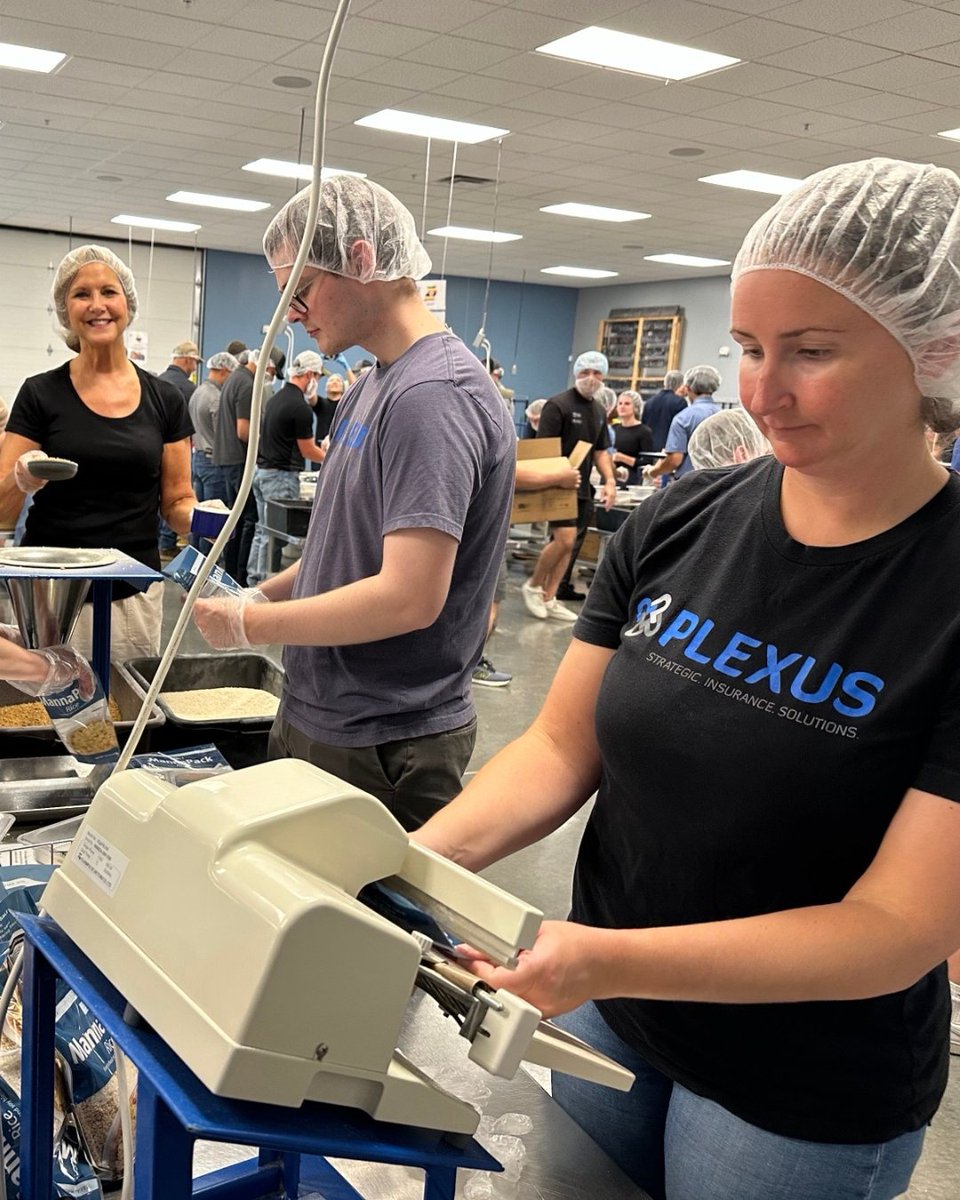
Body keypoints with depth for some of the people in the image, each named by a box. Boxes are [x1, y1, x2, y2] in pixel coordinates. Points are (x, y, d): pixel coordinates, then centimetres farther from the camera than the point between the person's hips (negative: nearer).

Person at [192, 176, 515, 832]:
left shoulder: (433, 395, -21)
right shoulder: (373, 386, 10)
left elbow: (408, 596, -28)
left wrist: (248, 624, -17)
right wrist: (263, 594, 4)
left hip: (383, 749, -9)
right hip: (313, 717, 9)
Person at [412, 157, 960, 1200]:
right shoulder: (678, 525, -7)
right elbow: (562, 745, -4)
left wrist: (610, 960, -33)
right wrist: (428, 853, -22)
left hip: (807, 1099, -4)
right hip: (607, 1014, 4)